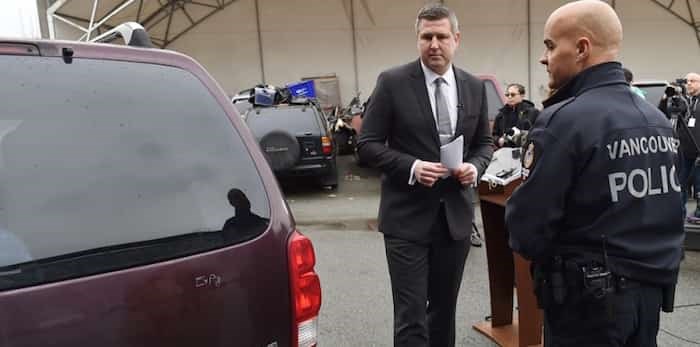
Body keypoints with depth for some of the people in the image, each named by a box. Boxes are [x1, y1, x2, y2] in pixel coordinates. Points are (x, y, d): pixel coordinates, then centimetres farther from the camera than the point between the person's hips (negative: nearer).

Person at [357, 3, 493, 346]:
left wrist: (475, 167, -7)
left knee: (445, 309, 19)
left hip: (456, 215, 4)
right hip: (407, 217, -4)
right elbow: (367, 144, -6)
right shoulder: (392, 82, -7)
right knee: (411, 317, 0)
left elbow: (484, 142, 15)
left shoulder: (474, 87, 6)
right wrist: (411, 167, -21)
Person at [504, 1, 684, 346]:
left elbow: (525, 227, -20)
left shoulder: (563, 120, -21)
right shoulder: (658, 118, 5)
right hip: (652, 288, 8)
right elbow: (666, 212, 12)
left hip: (589, 296, -7)